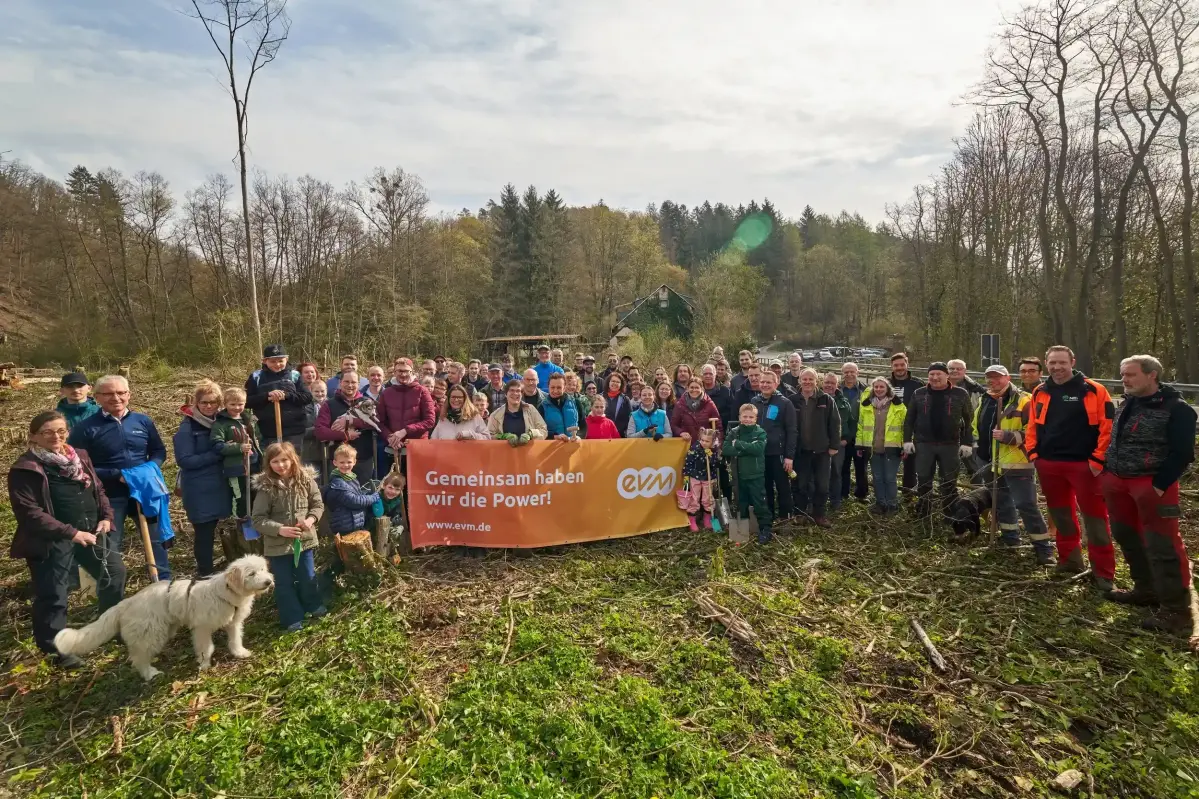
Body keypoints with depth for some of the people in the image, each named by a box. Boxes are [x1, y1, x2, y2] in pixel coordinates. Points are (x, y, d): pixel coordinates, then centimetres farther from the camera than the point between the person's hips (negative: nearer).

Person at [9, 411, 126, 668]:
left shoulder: (80, 457, 8)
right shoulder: (24, 469, -12)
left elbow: (98, 490, 15)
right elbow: (29, 513, -17)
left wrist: (106, 516, -1)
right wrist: (71, 533, -23)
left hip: (91, 532, 6)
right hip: (51, 541, -6)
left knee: (115, 572, 16)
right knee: (53, 596, 4)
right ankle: (55, 648, 23)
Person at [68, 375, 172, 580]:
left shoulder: (143, 421, 1)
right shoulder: (86, 428, -8)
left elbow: (159, 452, 10)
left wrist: (150, 467, -11)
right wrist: (116, 475, -20)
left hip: (144, 491, 3)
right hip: (109, 497, -3)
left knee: (156, 539, 14)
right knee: (110, 549, 9)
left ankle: (164, 583, 30)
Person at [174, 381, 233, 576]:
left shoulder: (219, 422, 6)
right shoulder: (187, 427, -11)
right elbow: (184, 460, -15)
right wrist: (217, 453, -20)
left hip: (218, 486, 6)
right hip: (198, 491, -5)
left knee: (210, 531, 15)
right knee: (203, 533, 0)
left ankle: (208, 571, 29)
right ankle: (205, 574, 15)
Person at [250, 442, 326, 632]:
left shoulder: (306, 480, -8)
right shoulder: (266, 487, -15)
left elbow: (318, 504, 2)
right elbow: (258, 519, -12)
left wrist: (311, 519, -16)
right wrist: (279, 529, -23)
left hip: (304, 539, 2)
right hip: (278, 544, -2)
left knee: (308, 577, 17)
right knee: (284, 582, 12)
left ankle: (313, 606, 41)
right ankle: (292, 618, 27)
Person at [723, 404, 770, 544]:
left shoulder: (760, 433, -5)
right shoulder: (733, 432, 2)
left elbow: (758, 448, -24)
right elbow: (725, 450, -12)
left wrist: (738, 444, -19)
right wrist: (746, 449, -20)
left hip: (756, 475, -3)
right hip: (739, 475, 4)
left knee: (760, 503, 0)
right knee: (741, 503, 16)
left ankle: (765, 530, 11)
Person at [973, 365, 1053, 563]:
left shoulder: (1023, 401, -12)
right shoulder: (985, 401, 11)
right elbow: (978, 429, 25)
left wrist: (1008, 436, -28)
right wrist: (981, 454, 23)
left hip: (1017, 463, -8)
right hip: (993, 463, 8)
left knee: (1026, 505, -8)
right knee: (1001, 501, 19)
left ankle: (1043, 547, 2)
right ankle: (1010, 536, 35)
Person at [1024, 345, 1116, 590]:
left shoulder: (1093, 391, -6)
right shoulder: (1040, 393, 8)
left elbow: (1107, 426, -8)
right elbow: (1032, 426, 14)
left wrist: (1098, 459, -12)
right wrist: (1032, 453, 5)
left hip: (1084, 464, -5)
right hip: (1049, 464, 5)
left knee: (1094, 518, 0)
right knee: (1060, 516, 15)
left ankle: (1103, 573, 9)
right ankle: (1069, 561, 30)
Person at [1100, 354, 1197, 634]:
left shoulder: (1176, 409, -10)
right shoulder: (1127, 405, 14)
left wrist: (1159, 485, -19)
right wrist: (1106, 473, 12)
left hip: (1152, 485, -8)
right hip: (1118, 482, 8)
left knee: (1163, 546, -5)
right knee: (1127, 537, 17)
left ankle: (1177, 611, 3)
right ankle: (1146, 589, 32)